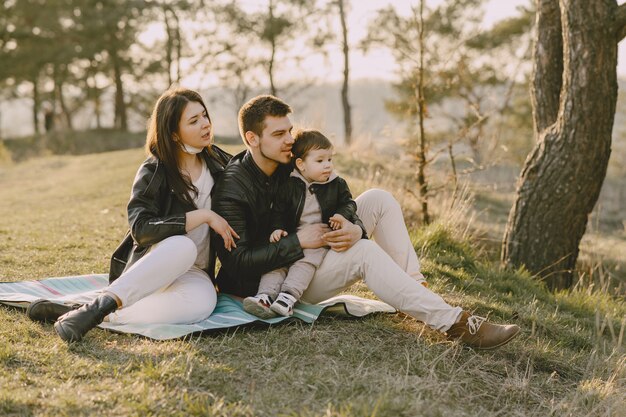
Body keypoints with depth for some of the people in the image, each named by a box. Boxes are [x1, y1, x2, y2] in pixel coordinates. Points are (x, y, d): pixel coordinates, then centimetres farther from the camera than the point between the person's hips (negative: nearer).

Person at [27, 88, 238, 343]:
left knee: (201, 304, -38)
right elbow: (141, 229, -19)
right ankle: (98, 307, -42)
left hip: (193, 272, 3)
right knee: (182, 245, -42)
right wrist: (203, 216, -19)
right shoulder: (153, 172, -5)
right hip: (150, 266, -3)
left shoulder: (218, 162, 9)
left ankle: (104, 316, -33)